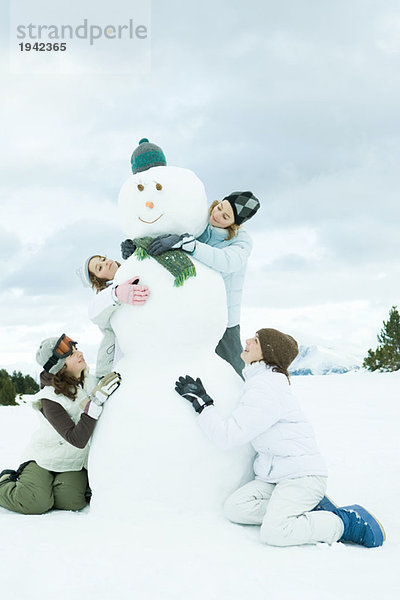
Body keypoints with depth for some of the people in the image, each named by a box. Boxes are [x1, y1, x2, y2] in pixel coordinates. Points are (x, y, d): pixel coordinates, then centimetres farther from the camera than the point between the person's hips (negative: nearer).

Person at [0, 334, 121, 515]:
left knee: (72, 502, -20)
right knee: (36, 504, -23)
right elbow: (78, 440, -35)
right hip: (44, 457, -4)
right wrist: (96, 400, -41)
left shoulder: (90, 381, -7)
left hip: (74, 462, 5)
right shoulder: (50, 400, -27)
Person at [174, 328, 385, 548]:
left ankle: (347, 523, -9)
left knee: (273, 532, -27)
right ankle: (309, 509, 0)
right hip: (276, 476, 9)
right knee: (235, 507, -9)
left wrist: (201, 401, -13)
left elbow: (227, 435, -21)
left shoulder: (266, 391, -18)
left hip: (302, 475, -9)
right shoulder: (259, 382, 13)